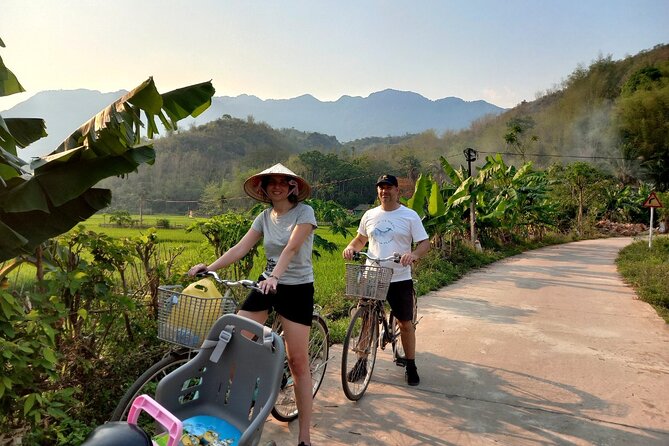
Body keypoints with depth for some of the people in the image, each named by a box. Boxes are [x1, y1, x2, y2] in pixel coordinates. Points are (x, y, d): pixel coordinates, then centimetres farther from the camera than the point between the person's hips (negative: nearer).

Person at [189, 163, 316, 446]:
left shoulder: (304, 212, -9)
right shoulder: (265, 217, 7)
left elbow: (291, 248, -24)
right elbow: (240, 248, -1)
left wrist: (275, 276, -39)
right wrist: (209, 267, -13)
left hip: (297, 288, -5)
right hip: (267, 283, 5)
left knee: (298, 362, -3)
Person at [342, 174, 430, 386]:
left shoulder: (410, 216, -4)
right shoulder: (369, 215, 7)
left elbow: (425, 243, -5)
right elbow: (360, 239, 18)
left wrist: (413, 255, -27)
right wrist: (350, 247, -4)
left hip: (399, 279, -2)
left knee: (405, 323, 8)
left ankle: (411, 366, 24)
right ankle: (362, 361, 25)